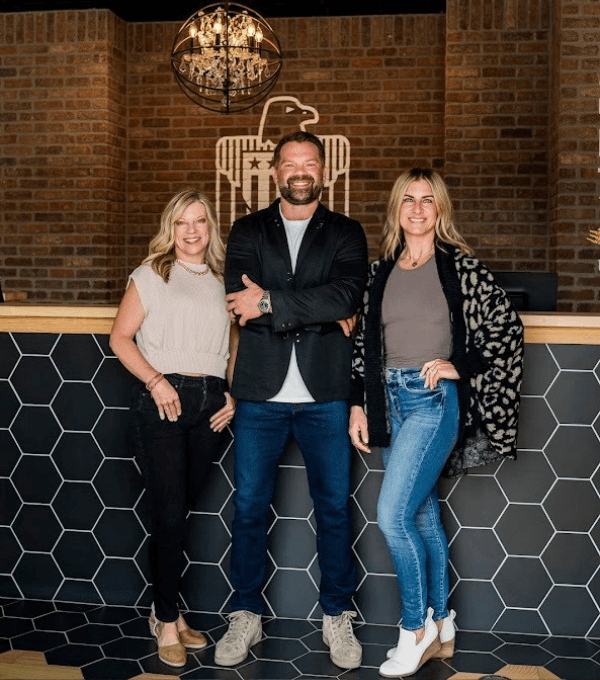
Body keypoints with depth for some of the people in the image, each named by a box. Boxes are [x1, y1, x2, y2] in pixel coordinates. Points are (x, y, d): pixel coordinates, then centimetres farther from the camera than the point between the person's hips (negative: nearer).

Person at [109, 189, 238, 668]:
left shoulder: (225, 281, 13)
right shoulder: (152, 274, 3)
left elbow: (234, 345, 17)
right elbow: (121, 337, 0)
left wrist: (233, 396, 5)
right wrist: (155, 381, -12)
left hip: (211, 403, 3)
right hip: (162, 400, -3)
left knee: (181, 510, 10)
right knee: (169, 514, -3)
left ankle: (167, 612, 24)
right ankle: (167, 622, 12)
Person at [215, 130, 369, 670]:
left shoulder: (346, 233, 8)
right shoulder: (248, 231, 10)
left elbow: (349, 294, -12)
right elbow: (241, 304, -7)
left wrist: (271, 302, -15)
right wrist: (322, 313, -11)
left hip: (325, 393, 0)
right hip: (261, 392, 1)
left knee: (334, 508, 7)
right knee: (249, 507, 7)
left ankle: (337, 616, 23)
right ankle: (246, 615, 22)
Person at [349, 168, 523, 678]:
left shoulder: (459, 265, -2)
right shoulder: (380, 271, 10)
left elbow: (507, 326, -3)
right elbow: (364, 342, 12)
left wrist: (460, 365, -10)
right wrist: (358, 404, 7)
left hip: (434, 397, -5)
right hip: (389, 399, 5)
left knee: (392, 514, -12)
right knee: (423, 517, 12)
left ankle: (416, 629, 7)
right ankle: (442, 629, 26)